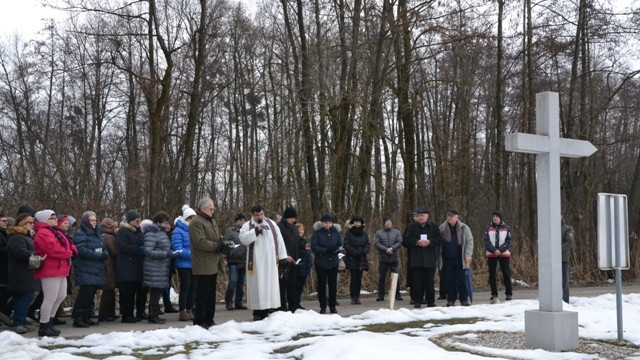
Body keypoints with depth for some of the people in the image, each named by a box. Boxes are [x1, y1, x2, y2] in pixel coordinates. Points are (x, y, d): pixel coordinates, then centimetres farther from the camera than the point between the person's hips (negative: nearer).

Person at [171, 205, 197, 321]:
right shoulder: (178, 231, -10)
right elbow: (178, 250, -17)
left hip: (194, 264, 6)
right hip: (184, 265, -6)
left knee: (193, 288, 10)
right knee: (185, 288, -2)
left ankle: (190, 310, 20)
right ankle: (182, 312, 6)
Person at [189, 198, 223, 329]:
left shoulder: (212, 222, 19)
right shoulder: (197, 222, -13)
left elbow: (217, 239, 27)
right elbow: (200, 242, -22)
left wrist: (222, 244, 6)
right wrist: (217, 246, -16)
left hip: (213, 265, 10)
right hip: (203, 266, -10)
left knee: (211, 294, 14)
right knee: (203, 294, -5)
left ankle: (209, 320, 21)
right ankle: (199, 321, 1)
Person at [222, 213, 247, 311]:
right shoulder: (230, 231, -1)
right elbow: (225, 245, -4)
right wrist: (225, 258, -10)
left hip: (243, 261, 5)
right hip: (233, 261, -5)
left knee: (241, 283, 8)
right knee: (233, 281, -13)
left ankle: (238, 302, 15)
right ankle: (229, 302, -1)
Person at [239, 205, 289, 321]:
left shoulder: (271, 224, 10)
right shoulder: (247, 226, 2)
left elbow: (279, 239, 10)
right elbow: (243, 239, -15)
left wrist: (283, 255, 6)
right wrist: (255, 230, -21)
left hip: (270, 262, 2)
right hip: (256, 262, -2)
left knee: (270, 284, 1)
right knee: (257, 285, -2)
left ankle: (268, 309, 6)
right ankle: (257, 312, 3)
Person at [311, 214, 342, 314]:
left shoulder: (336, 231, 2)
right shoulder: (317, 232, -7)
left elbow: (340, 245, 6)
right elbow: (314, 247, -13)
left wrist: (337, 249, -17)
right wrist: (325, 250, -25)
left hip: (333, 262, 2)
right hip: (321, 262, -2)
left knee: (333, 284, 6)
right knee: (322, 284, 4)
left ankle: (332, 306, 15)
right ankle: (323, 307, 13)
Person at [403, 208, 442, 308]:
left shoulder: (433, 227, 7)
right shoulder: (412, 227, 7)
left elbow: (439, 240, 3)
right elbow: (406, 240, 2)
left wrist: (429, 242, -13)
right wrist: (417, 242, -13)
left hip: (430, 259, 0)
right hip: (416, 258, 0)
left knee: (429, 281, 1)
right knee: (417, 281, 0)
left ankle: (430, 301, 9)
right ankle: (418, 301, 7)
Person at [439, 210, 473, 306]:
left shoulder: (464, 228, 1)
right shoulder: (442, 228, 6)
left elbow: (469, 242, 2)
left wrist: (468, 255, -7)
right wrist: (438, 256, 6)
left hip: (460, 259, -2)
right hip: (447, 259, 2)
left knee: (461, 280, 0)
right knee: (449, 280, 5)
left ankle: (464, 299, 8)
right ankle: (451, 300, 12)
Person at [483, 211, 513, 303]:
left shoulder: (506, 228, 6)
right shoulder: (488, 229, 7)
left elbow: (508, 242, -1)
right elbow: (487, 242, -1)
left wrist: (500, 250, -14)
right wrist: (494, 250, -16)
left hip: (504, 254, -1)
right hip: (491, 254, 1)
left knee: (506, 274, -2)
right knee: (492, 274, -1)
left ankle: (509, 293, 8)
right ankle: (494, 294, 5)